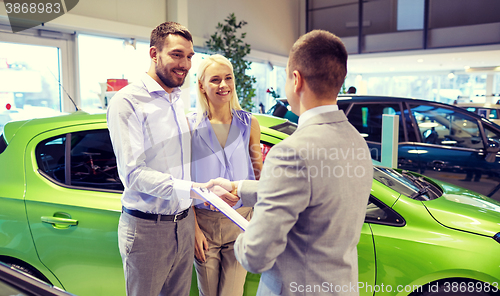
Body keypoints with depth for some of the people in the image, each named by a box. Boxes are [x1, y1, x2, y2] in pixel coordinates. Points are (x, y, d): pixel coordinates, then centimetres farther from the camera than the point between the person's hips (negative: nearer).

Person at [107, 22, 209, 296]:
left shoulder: (178, 101, 12)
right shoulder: (127, 101, -13)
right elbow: (133, 173, -21)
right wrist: (192, 189, -29)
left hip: (183, 223, 6)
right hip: (147, 229, -6)